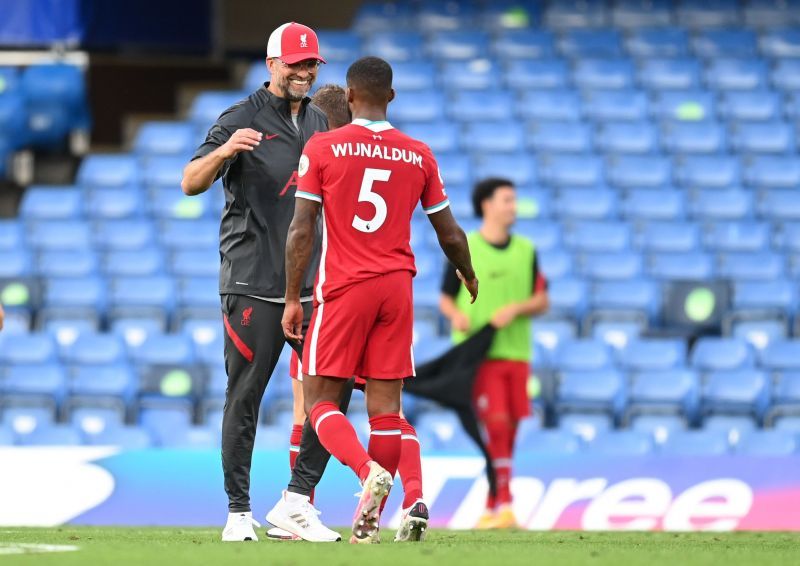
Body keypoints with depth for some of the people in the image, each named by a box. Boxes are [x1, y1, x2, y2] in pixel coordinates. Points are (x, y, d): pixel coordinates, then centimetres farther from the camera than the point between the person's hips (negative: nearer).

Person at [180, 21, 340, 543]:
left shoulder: (320, 123, 15)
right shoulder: (243, 118, -4)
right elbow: (191, 183, -14)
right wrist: (224, 151, -33)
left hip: (314, 283, 6)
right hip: (253, 284, -5)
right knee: (245, 396, -2)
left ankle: (300, 501, 9)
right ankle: (238, 511, 3)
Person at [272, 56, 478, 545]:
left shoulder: (322, 148, -3)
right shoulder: (419, 156, 6)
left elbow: (301, 230, -7)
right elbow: (450, 235, 12)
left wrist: (292, 298, -1)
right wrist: (469, 276, 31)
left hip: (344, 289, -3)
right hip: (398, 286, 3)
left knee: (320, 399, 3)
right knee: (386, 404, 5)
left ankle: (369, 470, -24)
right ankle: (371, 520, 1)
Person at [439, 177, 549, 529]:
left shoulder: (526, 251, 10)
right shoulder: (464, 249, 1)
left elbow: (542, 301, 8)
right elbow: (446, 299, 6)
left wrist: (515, 308, -11)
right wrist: (456, 315, -16)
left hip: (516, 352, 4)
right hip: (478, 352, -4)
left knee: (509, 430, 4)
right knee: (496, 425, -16)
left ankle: (492, 507, 14)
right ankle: (503, 505, -18)